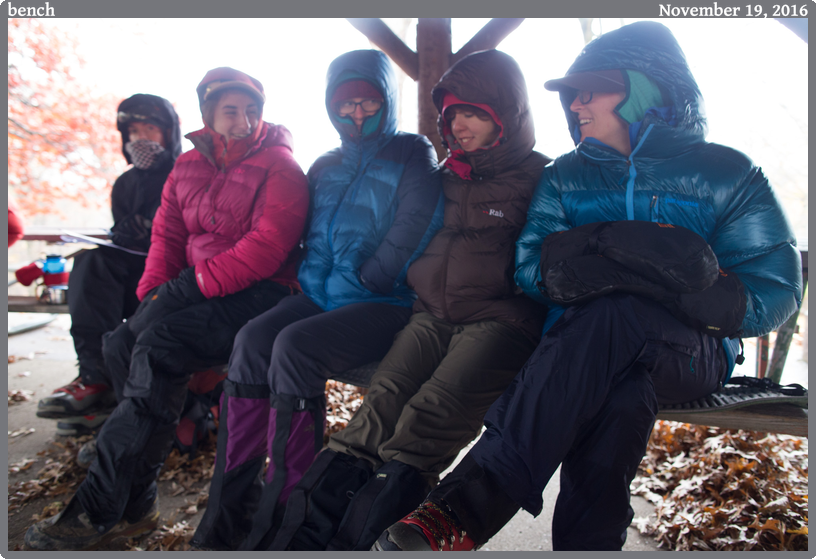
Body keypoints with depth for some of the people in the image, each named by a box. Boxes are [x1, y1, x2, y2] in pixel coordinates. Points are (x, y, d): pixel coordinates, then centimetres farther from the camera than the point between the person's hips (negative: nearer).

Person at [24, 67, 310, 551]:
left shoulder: (280, 167, -6)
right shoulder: (189, 166, 16)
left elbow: (267, 245, -17)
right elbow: (167, 235, 15)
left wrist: (196, 283, -21)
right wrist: (153, 292, -2)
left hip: (259, 293, -7)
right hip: (198, 294, 7)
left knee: (159, 347, -26)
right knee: (121, 343, -13)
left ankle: (97, 512, -18)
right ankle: (138, 504, -6)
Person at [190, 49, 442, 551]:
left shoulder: (413, 156, 3)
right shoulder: (326, 168, 21)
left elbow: (415, 232, -11)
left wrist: (355, 283, -10)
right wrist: (313, 282, 5)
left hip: (386, 306, -5)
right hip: (324, 298, 6)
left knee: (295, 346, -30)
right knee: (253, 339, -21)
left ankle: (285, 515, -22)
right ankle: (230, 512, -19)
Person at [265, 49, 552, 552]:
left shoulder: (538, 181, 6)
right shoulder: (446, 180, 21)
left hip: (499, 319, -4)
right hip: (434, 316, 4)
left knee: (433, 413, -28)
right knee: (382, 405, -19)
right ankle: (305, 535, -29)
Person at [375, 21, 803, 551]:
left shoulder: (728, 176, 3)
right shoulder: (565, 176, 11)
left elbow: (771, 298, -7)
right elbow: (530, 268, -3)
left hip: (693, 355, -1)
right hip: (578, 353, 2)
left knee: (613, 313, -36)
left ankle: (476, 498, -39)